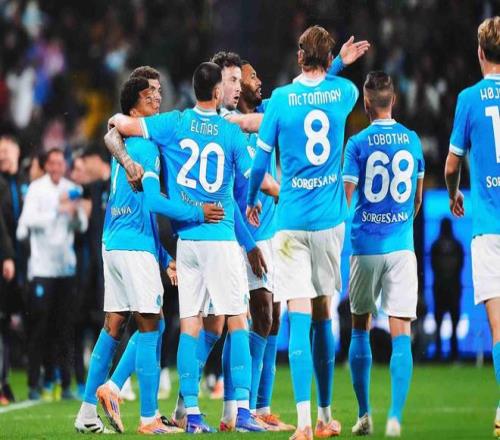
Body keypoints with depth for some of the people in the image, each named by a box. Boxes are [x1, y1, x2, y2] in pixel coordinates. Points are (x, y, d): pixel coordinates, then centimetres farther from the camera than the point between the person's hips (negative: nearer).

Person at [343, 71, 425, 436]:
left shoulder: (358, 144, -5)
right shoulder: (412, 141, 5)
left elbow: (345, 197, -8)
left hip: (365, 245, -1)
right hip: (402, 246, 1)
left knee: (361, 329, 13)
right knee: (401, 334, -2)